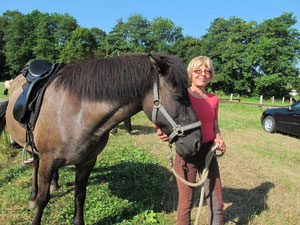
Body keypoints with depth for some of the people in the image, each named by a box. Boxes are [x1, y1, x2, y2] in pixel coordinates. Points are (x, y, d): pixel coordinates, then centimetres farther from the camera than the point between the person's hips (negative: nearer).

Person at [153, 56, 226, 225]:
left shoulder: (213, 99, 5)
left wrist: (219, 140, -4)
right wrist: (165, 135, -26)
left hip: (209, 152, 4)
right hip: (187, 153, -4)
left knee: (217, 203, 11)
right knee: (186, 204, 9)